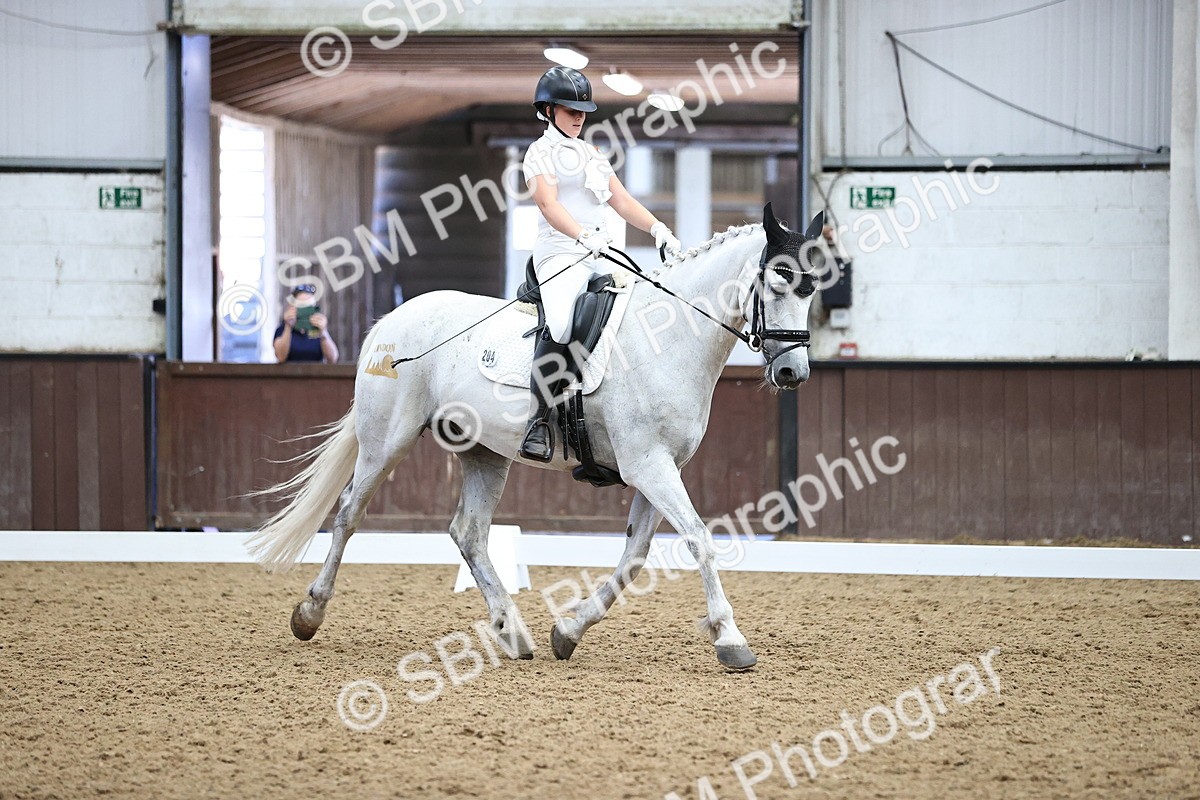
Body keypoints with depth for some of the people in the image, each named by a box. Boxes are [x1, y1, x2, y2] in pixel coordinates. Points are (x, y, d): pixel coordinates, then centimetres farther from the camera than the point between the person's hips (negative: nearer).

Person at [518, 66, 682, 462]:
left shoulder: (592, 155, 25)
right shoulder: (541, 152, 3)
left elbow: (622, 201, 20)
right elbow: (548, 204, -12)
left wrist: (657, 228, 1)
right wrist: (584, 236, -29)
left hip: (601, 257, 8)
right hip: (561, 254, -8)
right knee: (559, 327, -33)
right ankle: (540, 421, -31)